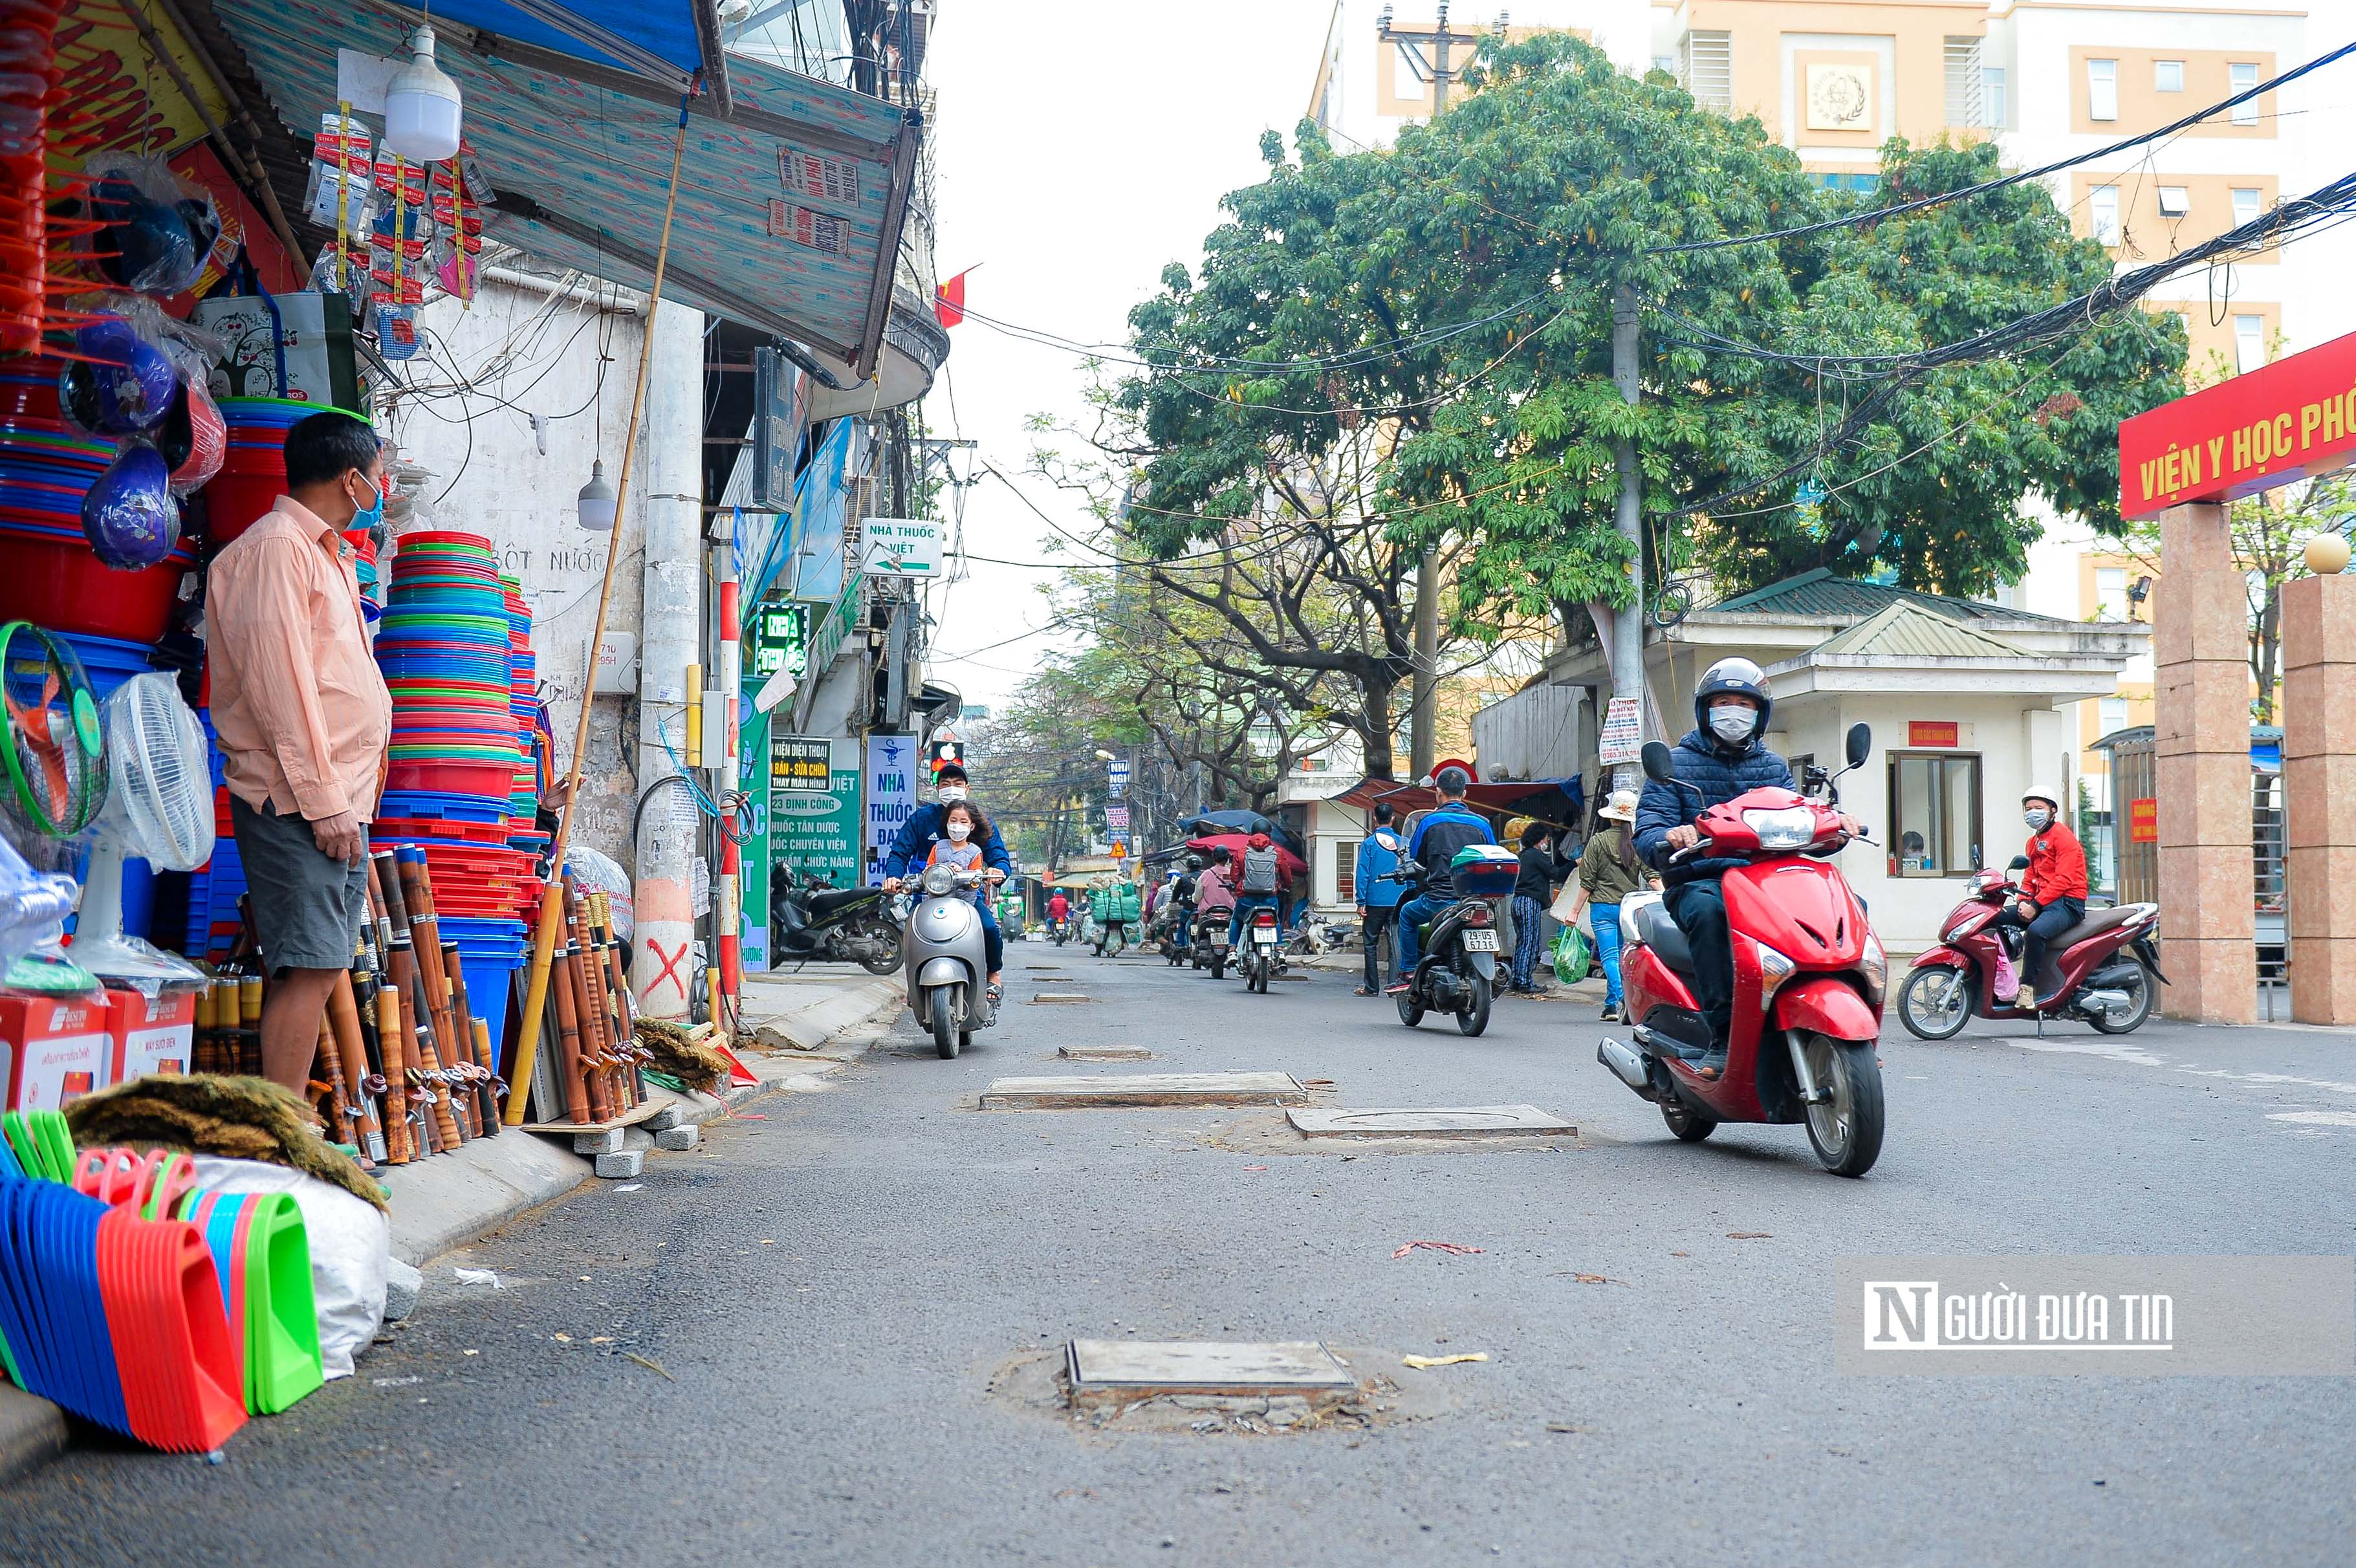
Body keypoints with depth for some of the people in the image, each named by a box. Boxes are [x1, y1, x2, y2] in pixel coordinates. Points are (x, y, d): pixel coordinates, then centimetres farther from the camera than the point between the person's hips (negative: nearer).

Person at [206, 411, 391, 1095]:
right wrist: (323, 802, -19)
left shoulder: (326, 555, 23)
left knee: (318, 967, 7)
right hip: (298, 802, -10)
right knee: (309, 968, -12)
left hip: (338, 797, 10)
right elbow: (278, 685, -17)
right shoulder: (274, 548, -9)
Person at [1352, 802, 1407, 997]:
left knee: (1371, 944, 5)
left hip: (1375, 901, -2)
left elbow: (1363, 874, -6)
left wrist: (1361, 902, -4)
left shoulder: (1369, 843, -3)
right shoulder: (1402, 843, 4)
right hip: (1399, 901, 2)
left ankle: (1372, 987, 5)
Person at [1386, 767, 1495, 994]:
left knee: (1407, 913, 24)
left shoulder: (1429, 820, 0)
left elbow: (1414, 857, 11)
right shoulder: (1481, 824, 6)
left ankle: (1408, 973, 17)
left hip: (1439, 900, -3)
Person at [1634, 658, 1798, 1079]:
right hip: (1698, 881, -3)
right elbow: (1647, 829, -2)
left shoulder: (1774, 767, 23)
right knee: (1707, 909, -40)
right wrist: (1669, 838, -27)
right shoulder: (1675, 762, 11)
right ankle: (1723, 1036, -39)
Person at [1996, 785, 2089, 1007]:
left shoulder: (2063, 836, -8)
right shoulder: (2033, 841, 22)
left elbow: (2064, 879, -17)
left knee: (2036, 931, -37)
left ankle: (2027, 985, -29)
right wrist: (2023, 901, -2)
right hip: (2040, 901, 10)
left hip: (2067, 903, -10)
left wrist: (2035, 905, -22)